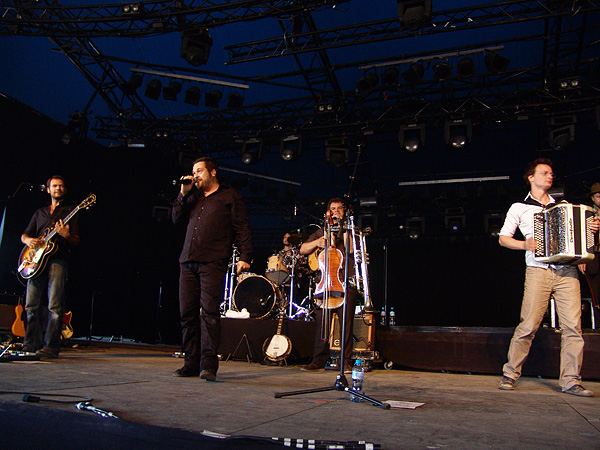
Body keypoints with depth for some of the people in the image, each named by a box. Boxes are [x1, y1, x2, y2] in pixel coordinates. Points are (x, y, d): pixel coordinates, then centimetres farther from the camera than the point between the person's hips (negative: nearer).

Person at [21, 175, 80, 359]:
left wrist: (66, 235, -17)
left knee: (54, 306, -10)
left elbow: (76, 240, 5)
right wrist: (28, 240, 0)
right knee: (31, 305, 2)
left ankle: (50, 347, -9)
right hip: (36, 261, 4)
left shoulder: (70, 212, 13)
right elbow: (24, 235, 23)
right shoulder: (39, 213, 25)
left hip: (57, 260, -4)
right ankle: (31, 345, 11)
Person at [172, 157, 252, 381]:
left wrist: (245, 256, -8)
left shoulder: (230, 196, 9)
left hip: (213, 262, -6)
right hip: (188, 261, 6)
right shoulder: (194, 197, 26)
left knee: (209, 311, -11)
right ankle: (192, 363, 13)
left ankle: (208, 364, -8)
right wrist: (183, 194, 11)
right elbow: (177, 218, 18)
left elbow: (242, 228, 2)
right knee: (187, 312, 5)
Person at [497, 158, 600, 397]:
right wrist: (525, 244, -7)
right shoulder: (520, 207, 11)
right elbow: (503, 238, 10)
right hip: (538, 271, -3)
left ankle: (571, 381, 5)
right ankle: (510, 374, 6)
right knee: (528, 326, -7)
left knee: (573, 325, -3)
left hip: (567, 272, 4)